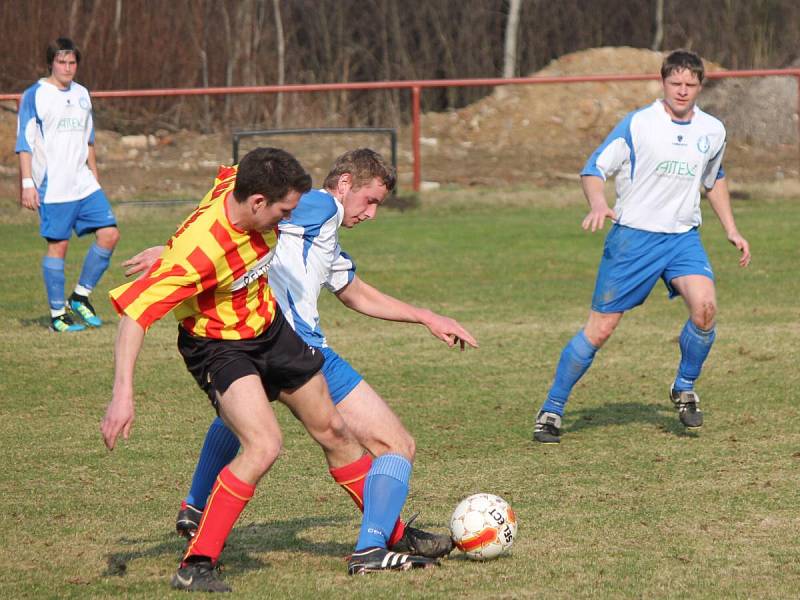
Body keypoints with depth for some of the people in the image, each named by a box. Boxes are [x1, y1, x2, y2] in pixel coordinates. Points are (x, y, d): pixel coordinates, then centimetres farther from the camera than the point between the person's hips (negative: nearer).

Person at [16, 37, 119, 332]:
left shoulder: (82, 95, 14)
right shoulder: (35, 95, -6)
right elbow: (25, 142, -7)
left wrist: (94, 176, 22)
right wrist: (27, 183, -14)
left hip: (85, 185, 6)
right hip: (52, 188, -6)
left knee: (109, 234, -3)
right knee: (58, 245, -4)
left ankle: (80, 297, 12)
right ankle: (58, 314, 6)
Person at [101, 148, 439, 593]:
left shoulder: (242, 186, -18)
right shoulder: (199, 250, -38)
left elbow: (228, 174, 8)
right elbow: (134, 312, -37)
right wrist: (123, 395, -42)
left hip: (270, 328, 8)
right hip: (220, 348, -8)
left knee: (333, 432, 17)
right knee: (264, 445, -29)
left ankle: (378, 544, 38)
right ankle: (196, 566, -18)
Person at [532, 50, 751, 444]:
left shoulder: (713, 131, 6)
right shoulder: (637, 124, -8)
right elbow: (594, 169, -8)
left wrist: (731, 230, 22)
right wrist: (598, 205, -28)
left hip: (683, 237, 3)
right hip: (633, 236, -3)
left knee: (704, 305, -23)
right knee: (600, 328, -4)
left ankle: (685, 388, 1)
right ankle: (551, 410, 9)